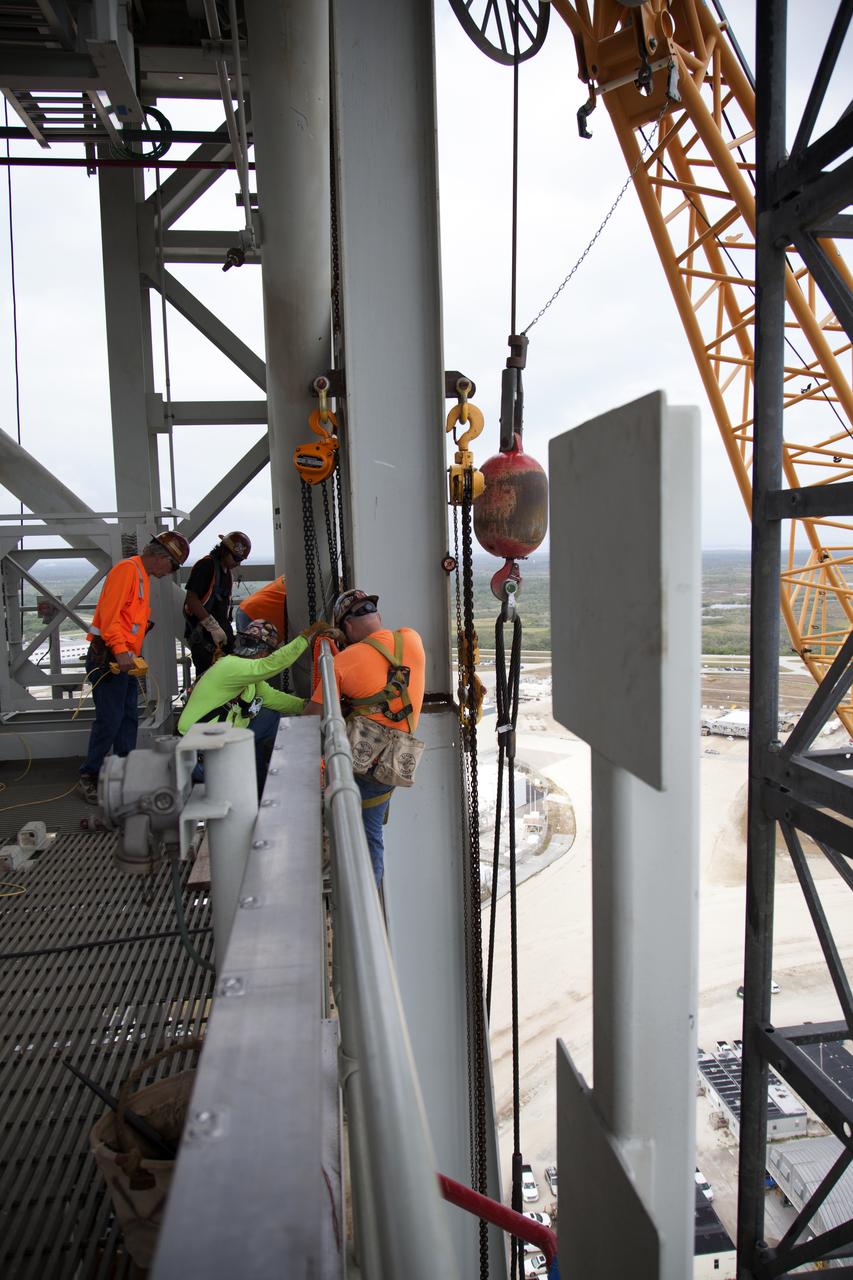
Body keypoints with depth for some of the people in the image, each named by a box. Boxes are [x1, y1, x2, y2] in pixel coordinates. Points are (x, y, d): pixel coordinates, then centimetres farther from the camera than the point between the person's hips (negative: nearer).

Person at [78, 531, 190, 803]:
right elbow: (110, 613, -21)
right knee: (109, 720, -7)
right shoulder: (127, 569, -12)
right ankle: (89, 778, 4)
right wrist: (120, 651, -28)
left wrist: (134, 655, 15)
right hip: (109, 658, -10)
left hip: (125, 660, 10)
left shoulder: (143, 575, 19)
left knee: (129, 720, 11)